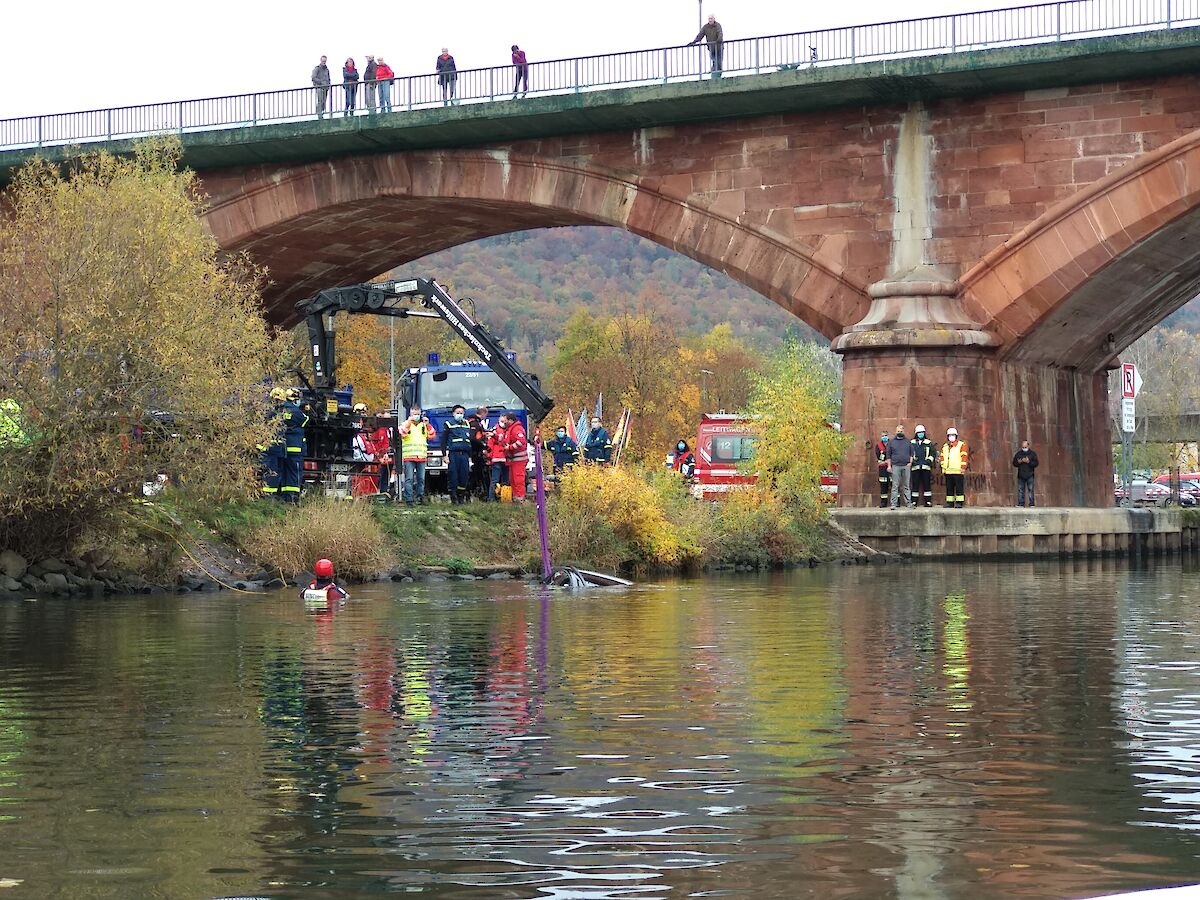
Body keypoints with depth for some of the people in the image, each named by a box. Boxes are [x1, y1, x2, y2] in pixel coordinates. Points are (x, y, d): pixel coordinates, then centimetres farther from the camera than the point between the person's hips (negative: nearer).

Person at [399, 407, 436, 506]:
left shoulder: (424, 425, 18)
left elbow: (432, 435, 8)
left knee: (421, 479, 6)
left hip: (422, 456, 4)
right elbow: (402, 434, -11)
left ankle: (420, 497, 15)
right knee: (409, 479, -8)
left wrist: (427, 424, -2)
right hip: (409, 456, -4)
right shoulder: (405, 424, 7)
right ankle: (409, 499, -9)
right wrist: (408, 423, -15)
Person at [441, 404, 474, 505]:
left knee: (464, 476, 2)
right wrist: (445, 455, -7)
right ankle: (453, 497, -3)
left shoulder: (467, 424, 18)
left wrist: (470, 456, 19)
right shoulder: (449, 424, 2)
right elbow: (443, 441, 1)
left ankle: (461, 496, 12)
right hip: (453, 454, -5)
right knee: (453, 476, -7)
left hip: (464, 454, 5)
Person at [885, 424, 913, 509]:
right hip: (896, 466, -1)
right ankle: (894, 504, -4)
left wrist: (910, 462, -1)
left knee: (906, 486, 4)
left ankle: (908, 503, 6)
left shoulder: (908, 441, 13)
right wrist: (889, 466, 1)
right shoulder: (891, 442, 9)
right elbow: (888, 455, 9)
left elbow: (912, 453, 13)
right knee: (895, 486, -4)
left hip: (906, 466, 1)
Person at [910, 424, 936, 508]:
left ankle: (928, 501, 1)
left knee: (927, 484, -1)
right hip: (915, 467, 0)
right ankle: (914, 501, 2)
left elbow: (933, 453, 12)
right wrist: (911, 460, -2)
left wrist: (930, 459, -2)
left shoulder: (928, 443, 11)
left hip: (926, 467, 0)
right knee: (915, 484, -1)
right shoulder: (912, 443, 11)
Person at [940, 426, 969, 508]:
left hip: (958, 471, -5)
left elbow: (964, 457, -5)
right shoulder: (945, 446, 17)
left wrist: (963, 468, -12)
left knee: (959, 488, -6)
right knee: (949, 488, 8)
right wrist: (943, 468, 11)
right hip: (948, 472, 5)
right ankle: (949, 502, 12)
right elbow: (942, 457, 20)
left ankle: (959, 503, -5)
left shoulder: (961, 445, 1)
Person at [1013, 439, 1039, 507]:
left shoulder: (1032, 454, 3)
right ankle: (1021, 504, 5)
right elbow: (1014, 463, 10)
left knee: (1031, 489, -5)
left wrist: (1029, 462, -18)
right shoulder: (1018, 454, 9)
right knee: (1020, 490, 2)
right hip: (1021, 476, 2)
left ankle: (1032, 504, -4)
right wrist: (1019, 462, -11)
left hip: (1030, 476, -2)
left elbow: (1036, 463, -3)